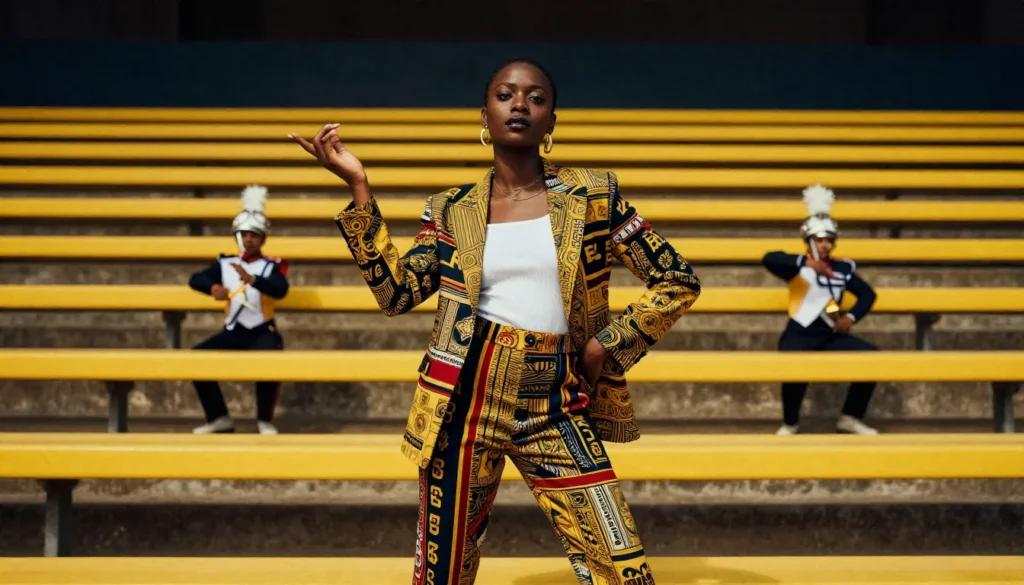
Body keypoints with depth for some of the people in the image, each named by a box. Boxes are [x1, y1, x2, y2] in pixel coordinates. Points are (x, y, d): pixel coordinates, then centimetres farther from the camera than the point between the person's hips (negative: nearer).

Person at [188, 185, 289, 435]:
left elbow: (280, 290, -21)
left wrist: (251, 279, -38)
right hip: (232, 333, 4)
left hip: (262, 333, -4)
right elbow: (195, 279, 7)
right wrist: (214, 288, -16)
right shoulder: (225, 264, 10)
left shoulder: (272, 266, -1)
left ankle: (265, 420, -12)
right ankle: (219, 418, -1)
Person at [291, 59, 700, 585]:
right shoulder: (453, 209, 6)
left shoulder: (592, 196, 2)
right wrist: (359, 188, -5)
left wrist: (607, 346, -3)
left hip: (554, 408, 0)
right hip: (465, 401, 1)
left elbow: (678, 283, 4)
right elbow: (396, 293, -4)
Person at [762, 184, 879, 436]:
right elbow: (769, 259, -22)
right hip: (799, 335, -5)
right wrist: (806, 262, -34)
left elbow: (868, 294, 17)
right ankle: (790, 423, -8)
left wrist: (851, 317, -2)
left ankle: (850, 418, 5)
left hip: (831, 335, 5)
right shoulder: (797, 266, -2)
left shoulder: (843, 268, 11)